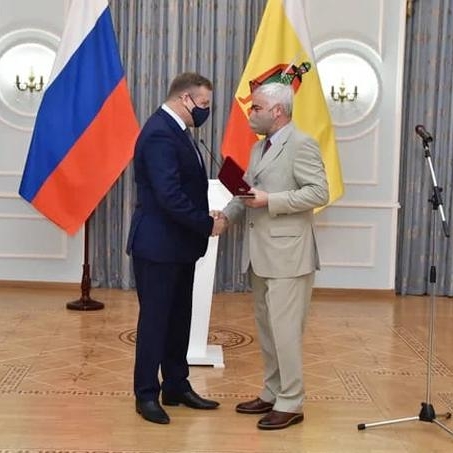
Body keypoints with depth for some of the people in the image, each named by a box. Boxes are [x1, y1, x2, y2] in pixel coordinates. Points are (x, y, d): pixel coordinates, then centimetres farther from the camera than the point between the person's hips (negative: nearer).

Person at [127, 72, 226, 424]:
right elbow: (169, 196, -26)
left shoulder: (175, 129, 12)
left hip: (179, 244, 10)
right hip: (158, 245, -10)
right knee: (155, 319, 1)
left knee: (179, 319, 15)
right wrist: (207, 224, -18)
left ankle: (177, 387, 26)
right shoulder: (160, 133, -20)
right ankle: (147, 395, 12)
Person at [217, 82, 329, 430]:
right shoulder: (259, 148, 17)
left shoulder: (301, 144, -10)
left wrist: (270, 201, -21)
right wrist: (226, 215, -1)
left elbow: (319, 192, -17)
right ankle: (272, 394, 26)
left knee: (285, 330, -4)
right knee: (266, 328, 15)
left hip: (287, 254, -9)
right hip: (260, 254, 9)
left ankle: (290, 404, 6)